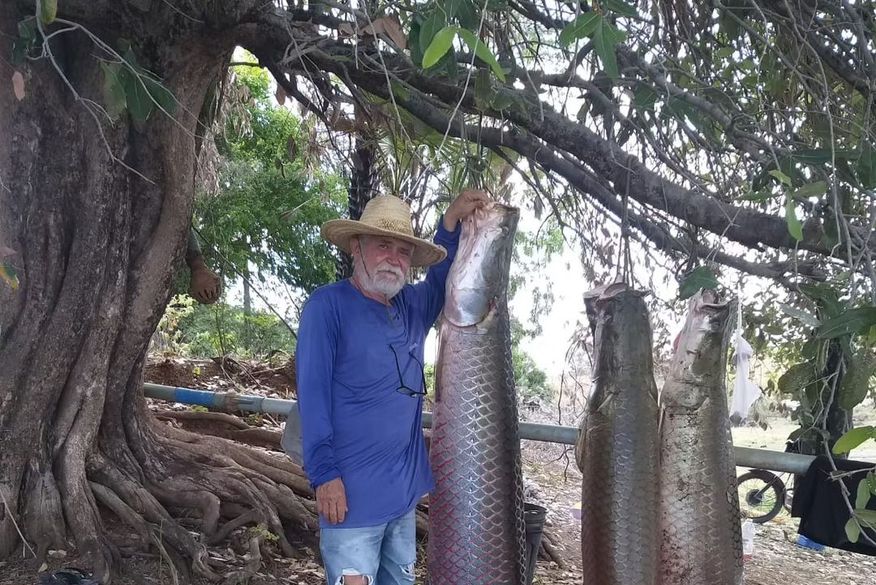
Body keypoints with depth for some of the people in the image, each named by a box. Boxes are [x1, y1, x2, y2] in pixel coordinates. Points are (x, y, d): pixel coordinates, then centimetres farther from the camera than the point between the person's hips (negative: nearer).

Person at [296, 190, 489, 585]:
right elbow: (312, 393, -16)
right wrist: (324, 474, -20)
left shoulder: (412, 307, 8)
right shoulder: (328, 305, -12)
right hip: (352, 493, -7)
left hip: (404, 491, 7)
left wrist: (452, 221, -2)